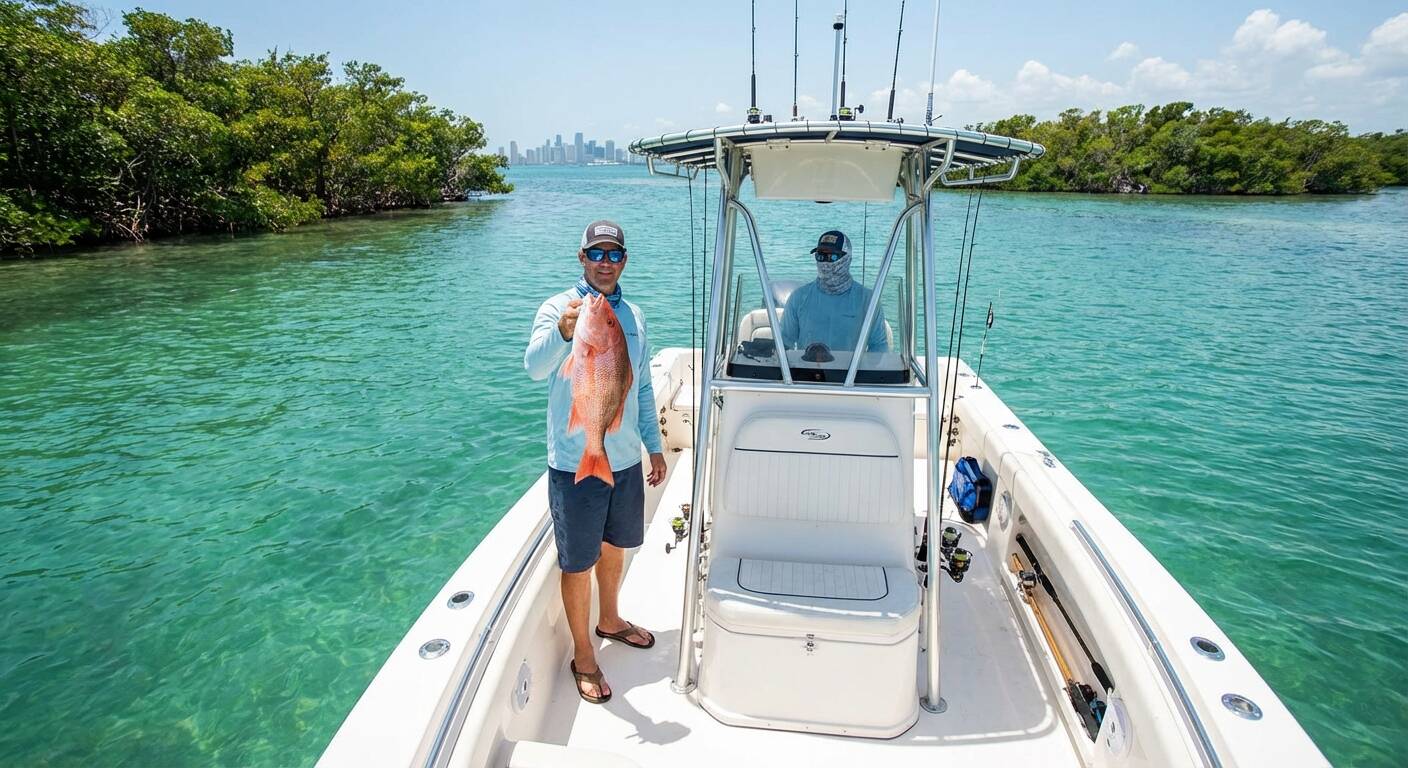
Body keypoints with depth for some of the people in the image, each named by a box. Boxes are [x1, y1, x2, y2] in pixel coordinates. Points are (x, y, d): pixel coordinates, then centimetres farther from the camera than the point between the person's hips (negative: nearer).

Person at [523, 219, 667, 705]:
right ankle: (583, 655, 26)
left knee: (615, 545, 23)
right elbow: (535, 368, -30)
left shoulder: (633, 315, 7)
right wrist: (562, 331, -49)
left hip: (625, 459, 6)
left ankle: (610, 620, 47)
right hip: (575, 463, -5)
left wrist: (654, 445, 15)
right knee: (578, 562, 7)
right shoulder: (558, 308, -11)